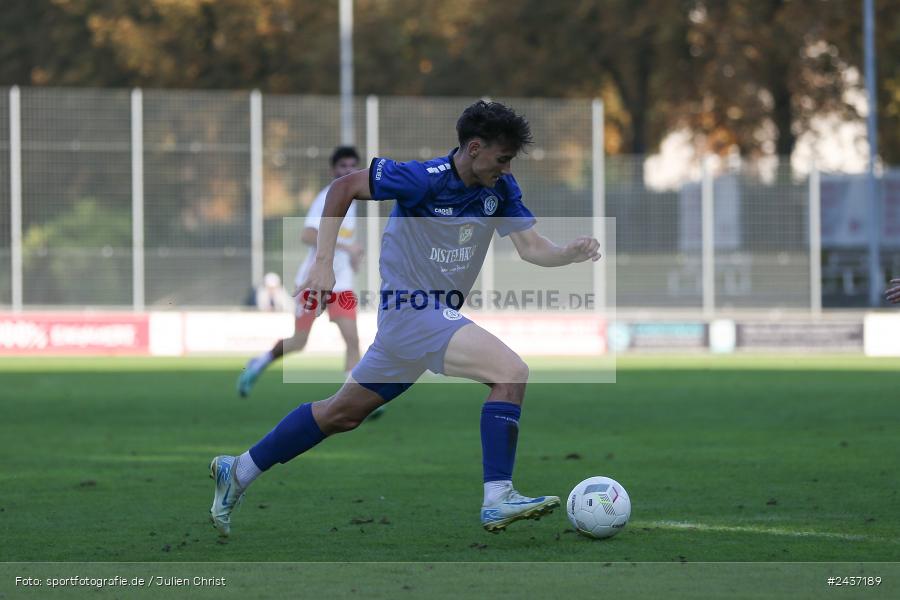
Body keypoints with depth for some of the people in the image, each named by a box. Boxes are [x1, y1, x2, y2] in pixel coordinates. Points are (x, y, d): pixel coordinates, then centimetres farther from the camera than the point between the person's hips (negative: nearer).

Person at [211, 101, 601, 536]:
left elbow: (531, 247, 0)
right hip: (412, 307, -8)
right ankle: (497, 501, -22)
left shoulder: (500, 189, 2)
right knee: (510, 373, -21)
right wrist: (323, 263, -12)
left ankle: (238, 471, 28)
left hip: (438, 315, 8)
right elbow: (343, 187, -9)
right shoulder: (424, 178, -18)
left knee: (343, 413, 17)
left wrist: (571, 253, -21)